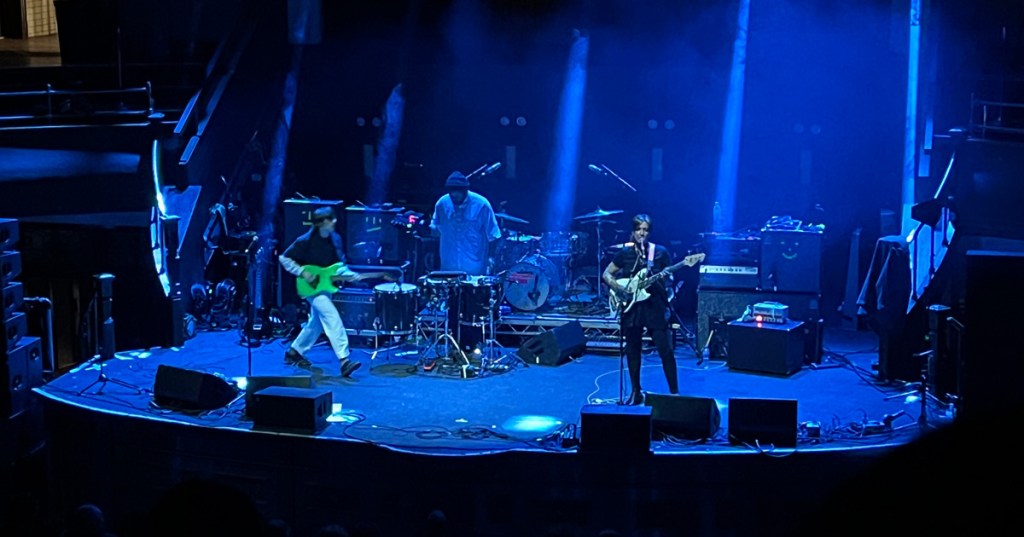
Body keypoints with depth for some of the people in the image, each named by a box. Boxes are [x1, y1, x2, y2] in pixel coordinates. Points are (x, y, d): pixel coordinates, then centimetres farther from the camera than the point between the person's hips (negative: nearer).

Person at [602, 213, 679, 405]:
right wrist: (618, 287, -7)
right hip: (631, 305, 2)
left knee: (665, 349, -8)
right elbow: (606, 274, 10)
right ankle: (636, 392, 19)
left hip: (654, 304, -2)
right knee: (632, 350, 8)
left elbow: (669, 278, 7)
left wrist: (663, 281, -16)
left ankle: (674, 392, 0)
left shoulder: (660, 252, 1)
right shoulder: (625, 252, 5)